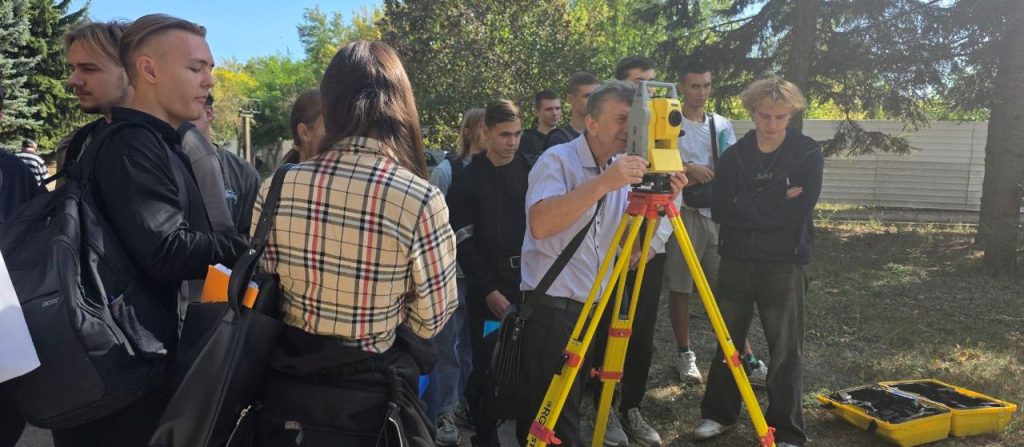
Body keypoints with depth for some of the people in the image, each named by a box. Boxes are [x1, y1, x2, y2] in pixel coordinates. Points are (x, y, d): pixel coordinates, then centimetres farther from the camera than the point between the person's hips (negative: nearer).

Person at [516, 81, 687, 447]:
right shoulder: (557, 160, -10)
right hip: (551, 309, -6)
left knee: (571, 417, 17)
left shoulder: (625, 169, 10)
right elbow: (540, 224, -29)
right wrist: (602, 184, -34)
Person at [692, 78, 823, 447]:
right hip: (736, 260, 3)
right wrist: (776, 204, -15)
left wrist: (748, 206, -14)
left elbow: (798, 213, -16)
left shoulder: (808, 154, -3)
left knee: (785, 350, 3)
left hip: (784, 264, -3)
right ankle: (718, 413, 30)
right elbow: (721, 210, -10)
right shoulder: (734, 154, 4)